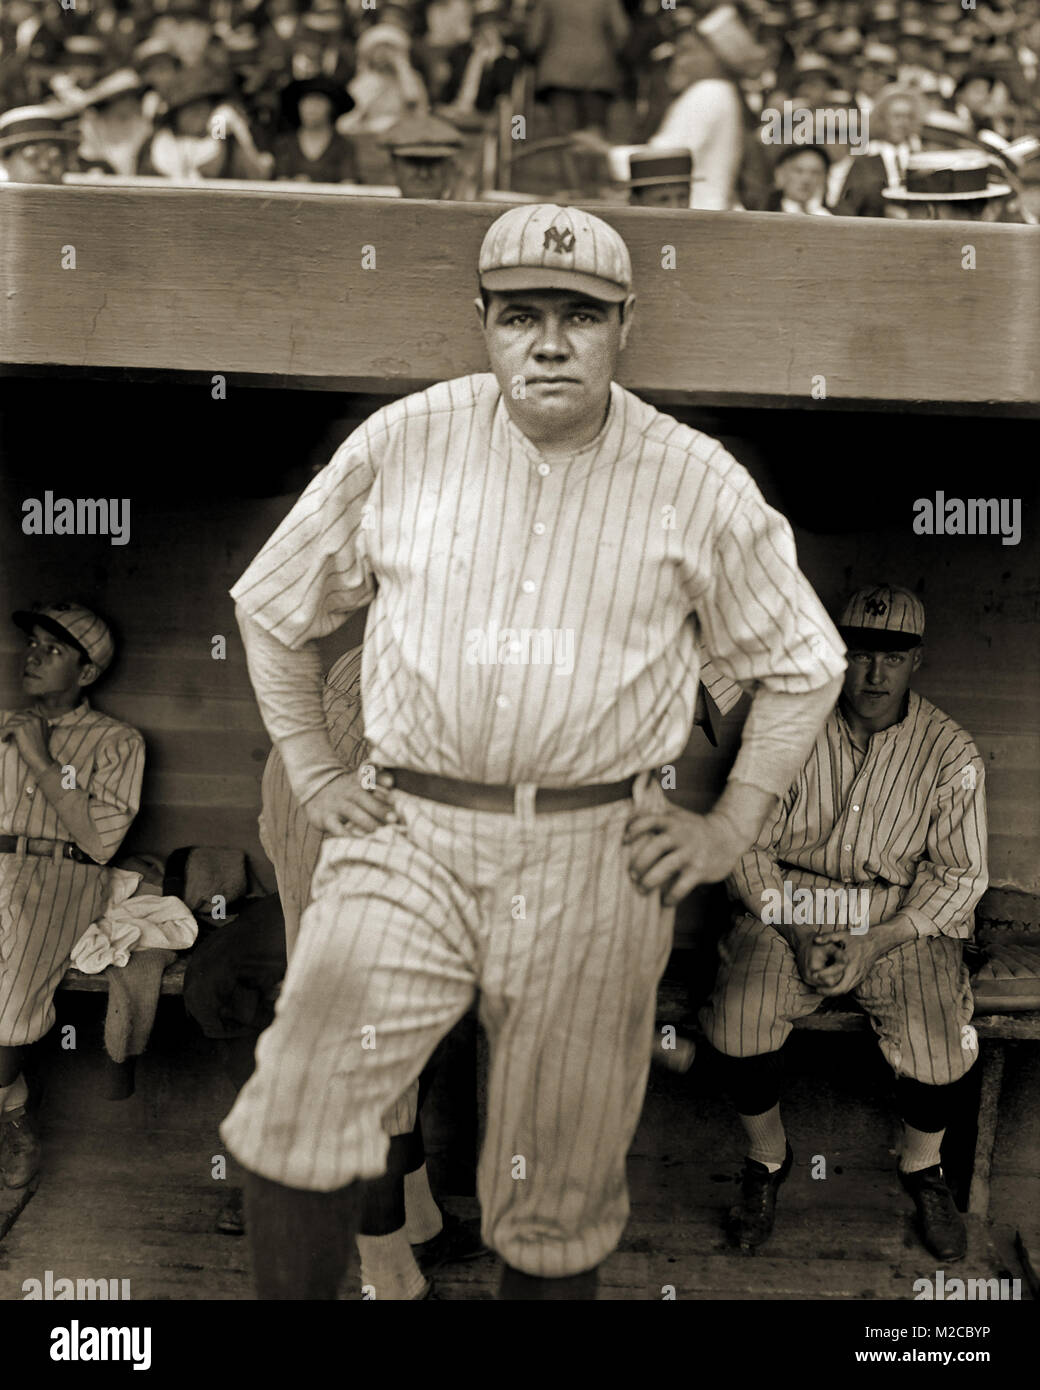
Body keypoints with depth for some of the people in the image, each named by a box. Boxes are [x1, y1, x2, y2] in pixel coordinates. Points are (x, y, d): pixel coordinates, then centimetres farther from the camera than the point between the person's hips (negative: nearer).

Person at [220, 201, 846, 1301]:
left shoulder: (699, 485, 2)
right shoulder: (400, 445, 3)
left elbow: (803, 664, 12)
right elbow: (271, 606, 14)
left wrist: (730, 828, 4)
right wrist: (313, 776, 8)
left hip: (597, 859, 0)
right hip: (406, 836, 1)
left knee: (558, 1195, 9)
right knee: (295, 1121, -13)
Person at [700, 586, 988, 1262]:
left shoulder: (952, 755, -5)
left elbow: (961, 874, -2)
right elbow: (747, 847, 0)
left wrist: (876, 944, -15)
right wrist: (797, 935, -14)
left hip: (904, 917, 0)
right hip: (790, 902, 1)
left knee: (940, 1044, -23)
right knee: (739, 1019, -24)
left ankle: (923, 1167, 13)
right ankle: (769, 1158, 7)